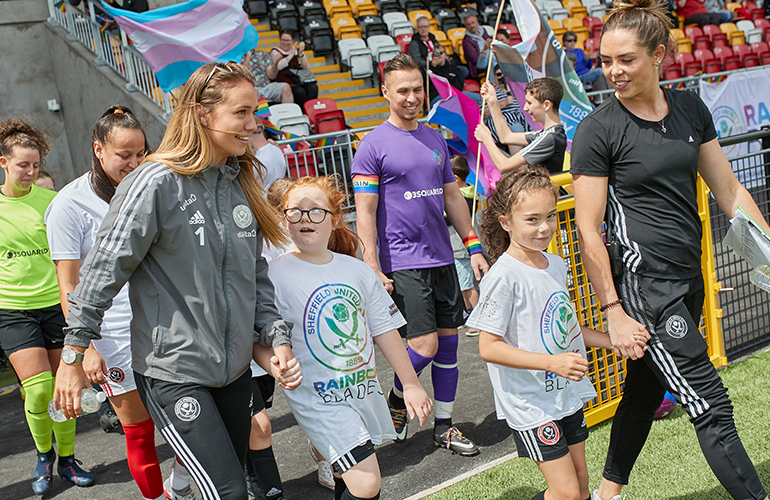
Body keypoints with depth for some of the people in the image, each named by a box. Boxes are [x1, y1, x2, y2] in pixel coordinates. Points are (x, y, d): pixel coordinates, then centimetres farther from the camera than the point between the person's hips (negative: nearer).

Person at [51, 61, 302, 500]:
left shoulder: (241, 182, 7)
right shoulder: (156, 183, -15)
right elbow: (103, 272, -11)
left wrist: (277, 339, 2)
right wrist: (73, 357, -7)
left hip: (234, 367, 7)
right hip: (172, 372, -7)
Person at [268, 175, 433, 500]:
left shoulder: (356, 269, 3)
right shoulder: (276, 274, -11)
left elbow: (384, 329, 8)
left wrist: (411, 384, 9)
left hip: (363, 388, 5)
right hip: (318, 399, -5)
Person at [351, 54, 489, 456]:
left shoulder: (436, 140, 13)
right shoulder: (373, 146, -6)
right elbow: (365, 213, -9)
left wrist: (474, 247, 15)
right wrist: (373, 270, -15)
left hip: (442, 258, 6)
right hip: (403, 265, -6)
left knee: (449, 341, 8)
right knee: (425, 346, -10)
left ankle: (443, 425, 22)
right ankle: (397, 400, 20)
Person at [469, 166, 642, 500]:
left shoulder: (556, 265, 6)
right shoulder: (504, 276, -19)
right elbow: (489, 348, -20)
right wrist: (552, 362, -26)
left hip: (567, 393, 8)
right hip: (529, 402, -8)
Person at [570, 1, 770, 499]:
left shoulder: (691, 109, 6)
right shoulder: (598, 130, -11)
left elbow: (730, 191, 12)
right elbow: (588, 230, -11)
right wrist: (613, 312, -14)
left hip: (688, 279, 7)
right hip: (643, 285, -6)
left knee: (645, 390, 18)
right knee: (712, 407, -6)